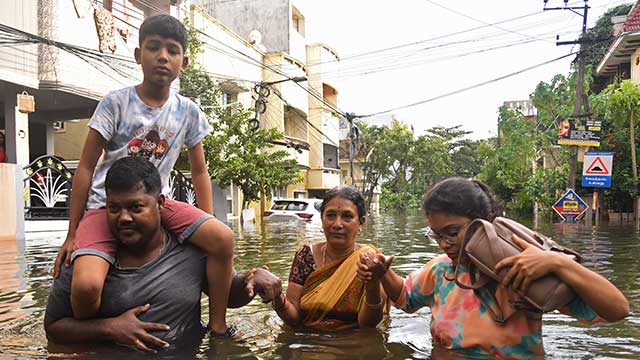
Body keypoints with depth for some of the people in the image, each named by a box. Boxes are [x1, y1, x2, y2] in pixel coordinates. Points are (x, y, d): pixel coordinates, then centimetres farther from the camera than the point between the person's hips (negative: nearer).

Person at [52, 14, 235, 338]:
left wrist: (207, 227, 1)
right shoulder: (116, 103, -9)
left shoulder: (188, 112, 0)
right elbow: (85, 168, -5)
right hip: (105, 204, -3)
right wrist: (71, 234, -6)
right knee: (86, 286, -27)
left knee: (223, 238, -19)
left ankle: (217, 325, -2)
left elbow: (199, 171, 9)